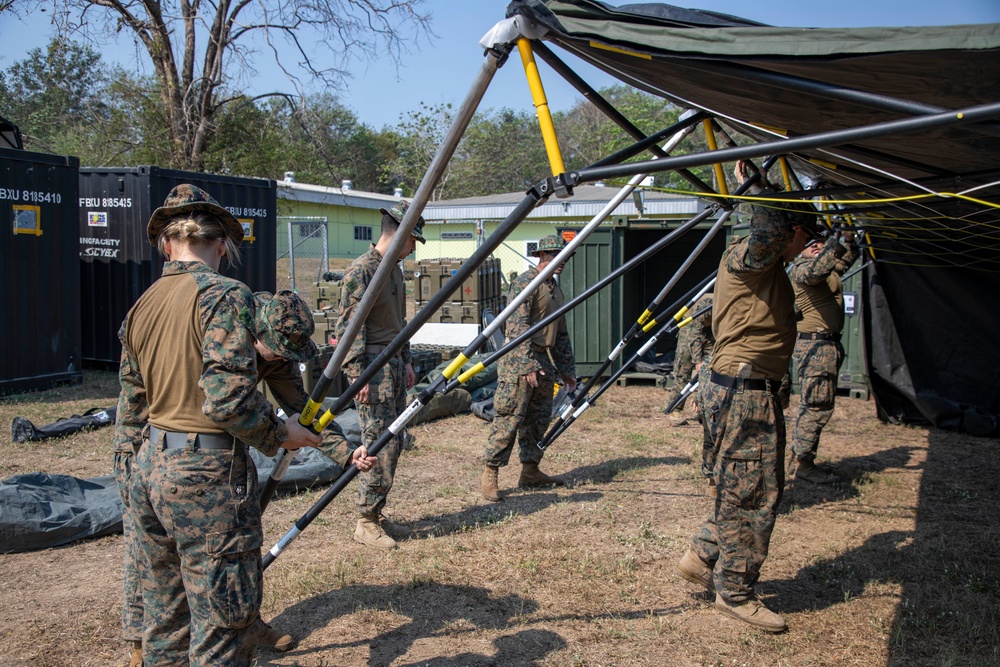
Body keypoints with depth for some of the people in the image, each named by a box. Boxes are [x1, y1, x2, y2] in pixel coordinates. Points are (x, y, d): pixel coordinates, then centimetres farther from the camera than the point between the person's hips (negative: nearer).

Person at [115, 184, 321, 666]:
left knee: (164, 625, 20)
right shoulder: (224, 295, -13)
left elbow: (132, 405, 16)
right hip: (206, 474, -8)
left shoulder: (142, 306, 11)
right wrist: (279, 435, -7)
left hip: (148, 469, 8)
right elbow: (228, 398, -22)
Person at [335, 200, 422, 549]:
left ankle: (376, 511, 21)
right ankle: (367, 523, -1)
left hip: (395, 365, 9)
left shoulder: (395, 270, 15)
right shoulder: (361, 271, -13)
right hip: (372, 366, -9)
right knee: (379, 443, -9)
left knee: (394, 441, 11)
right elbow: (348, 328, -16)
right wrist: (358, 375, -19)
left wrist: (406, 361, 20)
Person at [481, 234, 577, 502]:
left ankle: (530, 472, 21)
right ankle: (490, 474, -3)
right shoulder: (525, 283, -10)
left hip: (543, 361, 9)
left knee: (539, 419, 11)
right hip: (519, 361, -9)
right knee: (510, 419, -9)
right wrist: (528, 365, -26)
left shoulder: (555, 289, 18)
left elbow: (561, 335, 24)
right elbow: (518, 327, -19)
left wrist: (568, 371, 21)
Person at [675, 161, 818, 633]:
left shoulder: (769, 267, 17)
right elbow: (768, 231, -34)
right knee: (749, 494, -2)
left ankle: (702, 559, 26)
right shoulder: (745, 257, -14)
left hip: (756, 390, 11)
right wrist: (755, 186, -22)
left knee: (757, 489, 17)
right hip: (742, 391, -11)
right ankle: (734, 593, 9)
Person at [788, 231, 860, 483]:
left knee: (813, 405, 13)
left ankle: (798, 458, 19)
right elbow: (815, 271, -31)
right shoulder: (802, 267, -8)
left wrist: (848, 236, 15)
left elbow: (849, 256, 34)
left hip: (828, 344, 10)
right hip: (815, 344, -10)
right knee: (817, 406, -10)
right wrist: (835, 243, -35)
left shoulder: (831, 268, 19)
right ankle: (804, 464, -5)